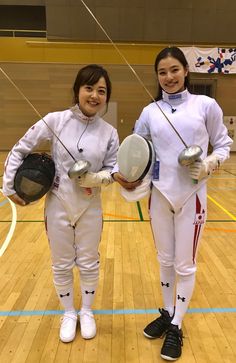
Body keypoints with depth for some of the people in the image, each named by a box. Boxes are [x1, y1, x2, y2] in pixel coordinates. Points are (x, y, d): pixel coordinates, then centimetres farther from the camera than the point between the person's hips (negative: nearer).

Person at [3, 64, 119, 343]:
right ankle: (69, 314, 41)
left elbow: (112, 170, 0)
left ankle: (87, 312, 42)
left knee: (89, 264, 16)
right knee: (61, 265, 15)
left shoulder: (109, 132, -7)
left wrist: (95, 178, -20)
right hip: (58, 205, 0)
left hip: (90, 208, 1)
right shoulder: (56, 120, -11)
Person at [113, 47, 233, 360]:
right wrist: (122, 172, -13)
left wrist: (210, 164, -15)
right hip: (159, 195, 3)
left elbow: (224, 144, 4)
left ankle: (177, 327, 31)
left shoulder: (206, 105, -2)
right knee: (165, 260, 17)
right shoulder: (150, 112, 4)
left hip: (191, 196, -2)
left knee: (185, 265, 9)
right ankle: (167, 314, 40)